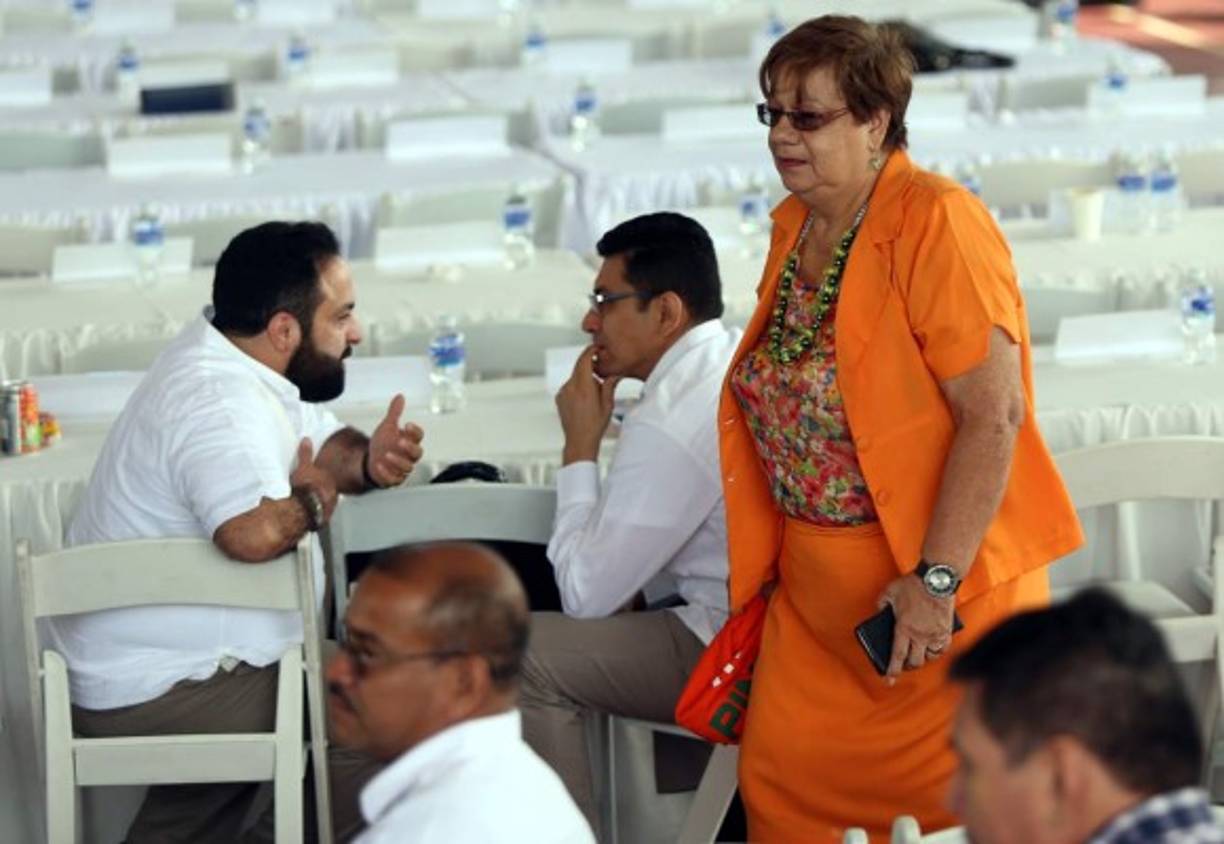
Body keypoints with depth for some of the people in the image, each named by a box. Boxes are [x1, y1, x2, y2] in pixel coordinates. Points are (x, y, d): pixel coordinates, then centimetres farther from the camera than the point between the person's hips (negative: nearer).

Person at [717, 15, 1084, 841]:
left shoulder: (936, 222, -17)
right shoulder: (795, 226, 8)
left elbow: (994, 415, -22)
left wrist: (935, 580, -24)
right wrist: (774, 558, 15)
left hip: (939, 587, -7)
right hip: (816, 587, 7)